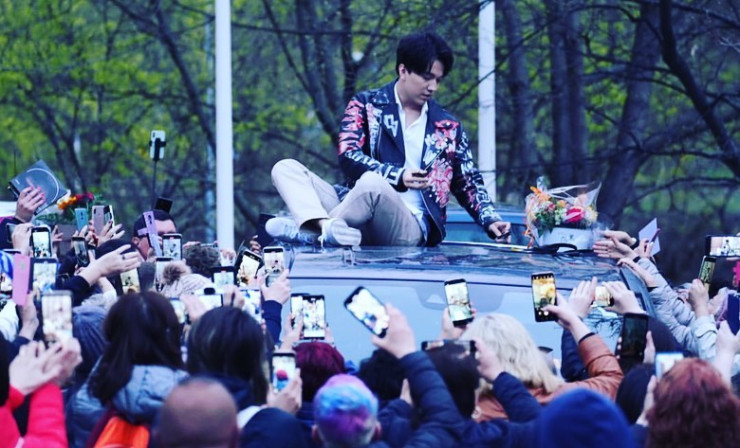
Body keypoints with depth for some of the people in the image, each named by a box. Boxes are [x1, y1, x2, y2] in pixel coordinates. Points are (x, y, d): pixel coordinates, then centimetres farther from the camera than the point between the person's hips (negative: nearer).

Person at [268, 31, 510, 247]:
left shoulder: (448, 127, 17)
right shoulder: (366, 105, 12)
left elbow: (469, 184, 23)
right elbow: (348, 157, -3)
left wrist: (491, 221, 5)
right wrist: (397, 176, -17)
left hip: (411, 227, -2)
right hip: (358, 217, 2)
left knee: (372, 182, -36)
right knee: (286, 168, -19)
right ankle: (327, 226, -48)